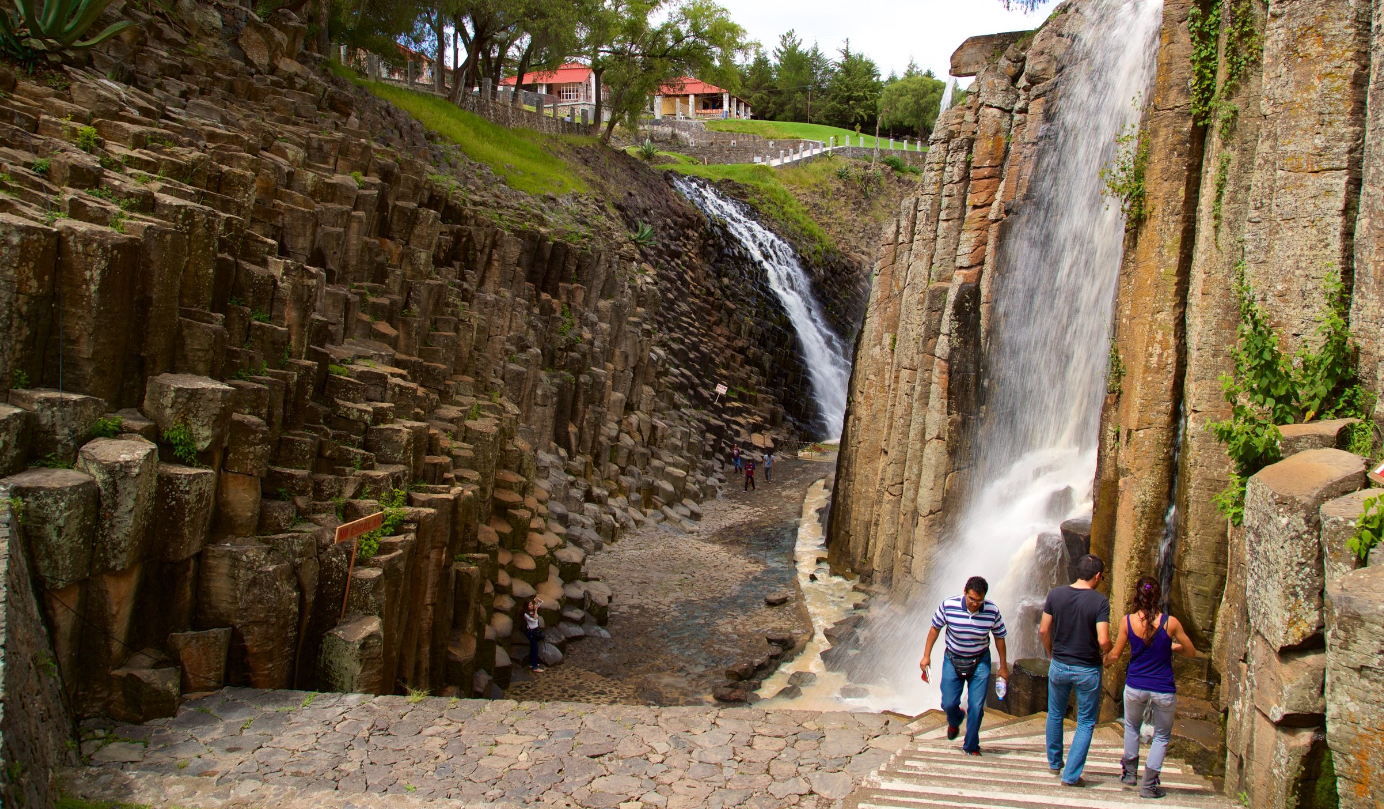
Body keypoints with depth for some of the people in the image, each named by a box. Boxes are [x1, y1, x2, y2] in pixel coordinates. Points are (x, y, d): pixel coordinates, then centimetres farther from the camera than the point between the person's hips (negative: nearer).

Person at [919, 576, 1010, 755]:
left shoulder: (992, 611, -17)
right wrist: (926, 656, -1)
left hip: (980, 663, 0)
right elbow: (935, 628, -4)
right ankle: (955, 721, 39)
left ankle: (971, 746, 17)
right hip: (953, 660, 0)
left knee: (976, 707, -3)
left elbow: (999, 637, -2)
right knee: (948, 704, 2)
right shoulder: (949, 606, -19)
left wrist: (1003, 666, 4)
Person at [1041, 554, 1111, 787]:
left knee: (1055, 715, 24)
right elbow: (1103, 640, -23)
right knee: (1086, 724, 11)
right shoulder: (1099, 602, -16)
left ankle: (1054, 762, 39)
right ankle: (1071, 775, 9)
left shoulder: (1056, 594, -6)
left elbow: (1044, 630, -3)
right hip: (1087, 670, -3)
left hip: (1059, 665, 3)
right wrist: (1107, 654, 0)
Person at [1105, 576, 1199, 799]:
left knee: (1131, 727, 28)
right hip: (1163, 689, -1)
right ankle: (1149, 784, 14)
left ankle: (1130, 772, 34)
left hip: (1135, 686, 1)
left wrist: (1104, 661, 21)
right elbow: (1191, 652, 1)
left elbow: (1114, 655, -1)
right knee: (1161, 736, 18)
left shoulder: (1128, 621, -9)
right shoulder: (1170, 622, -13)